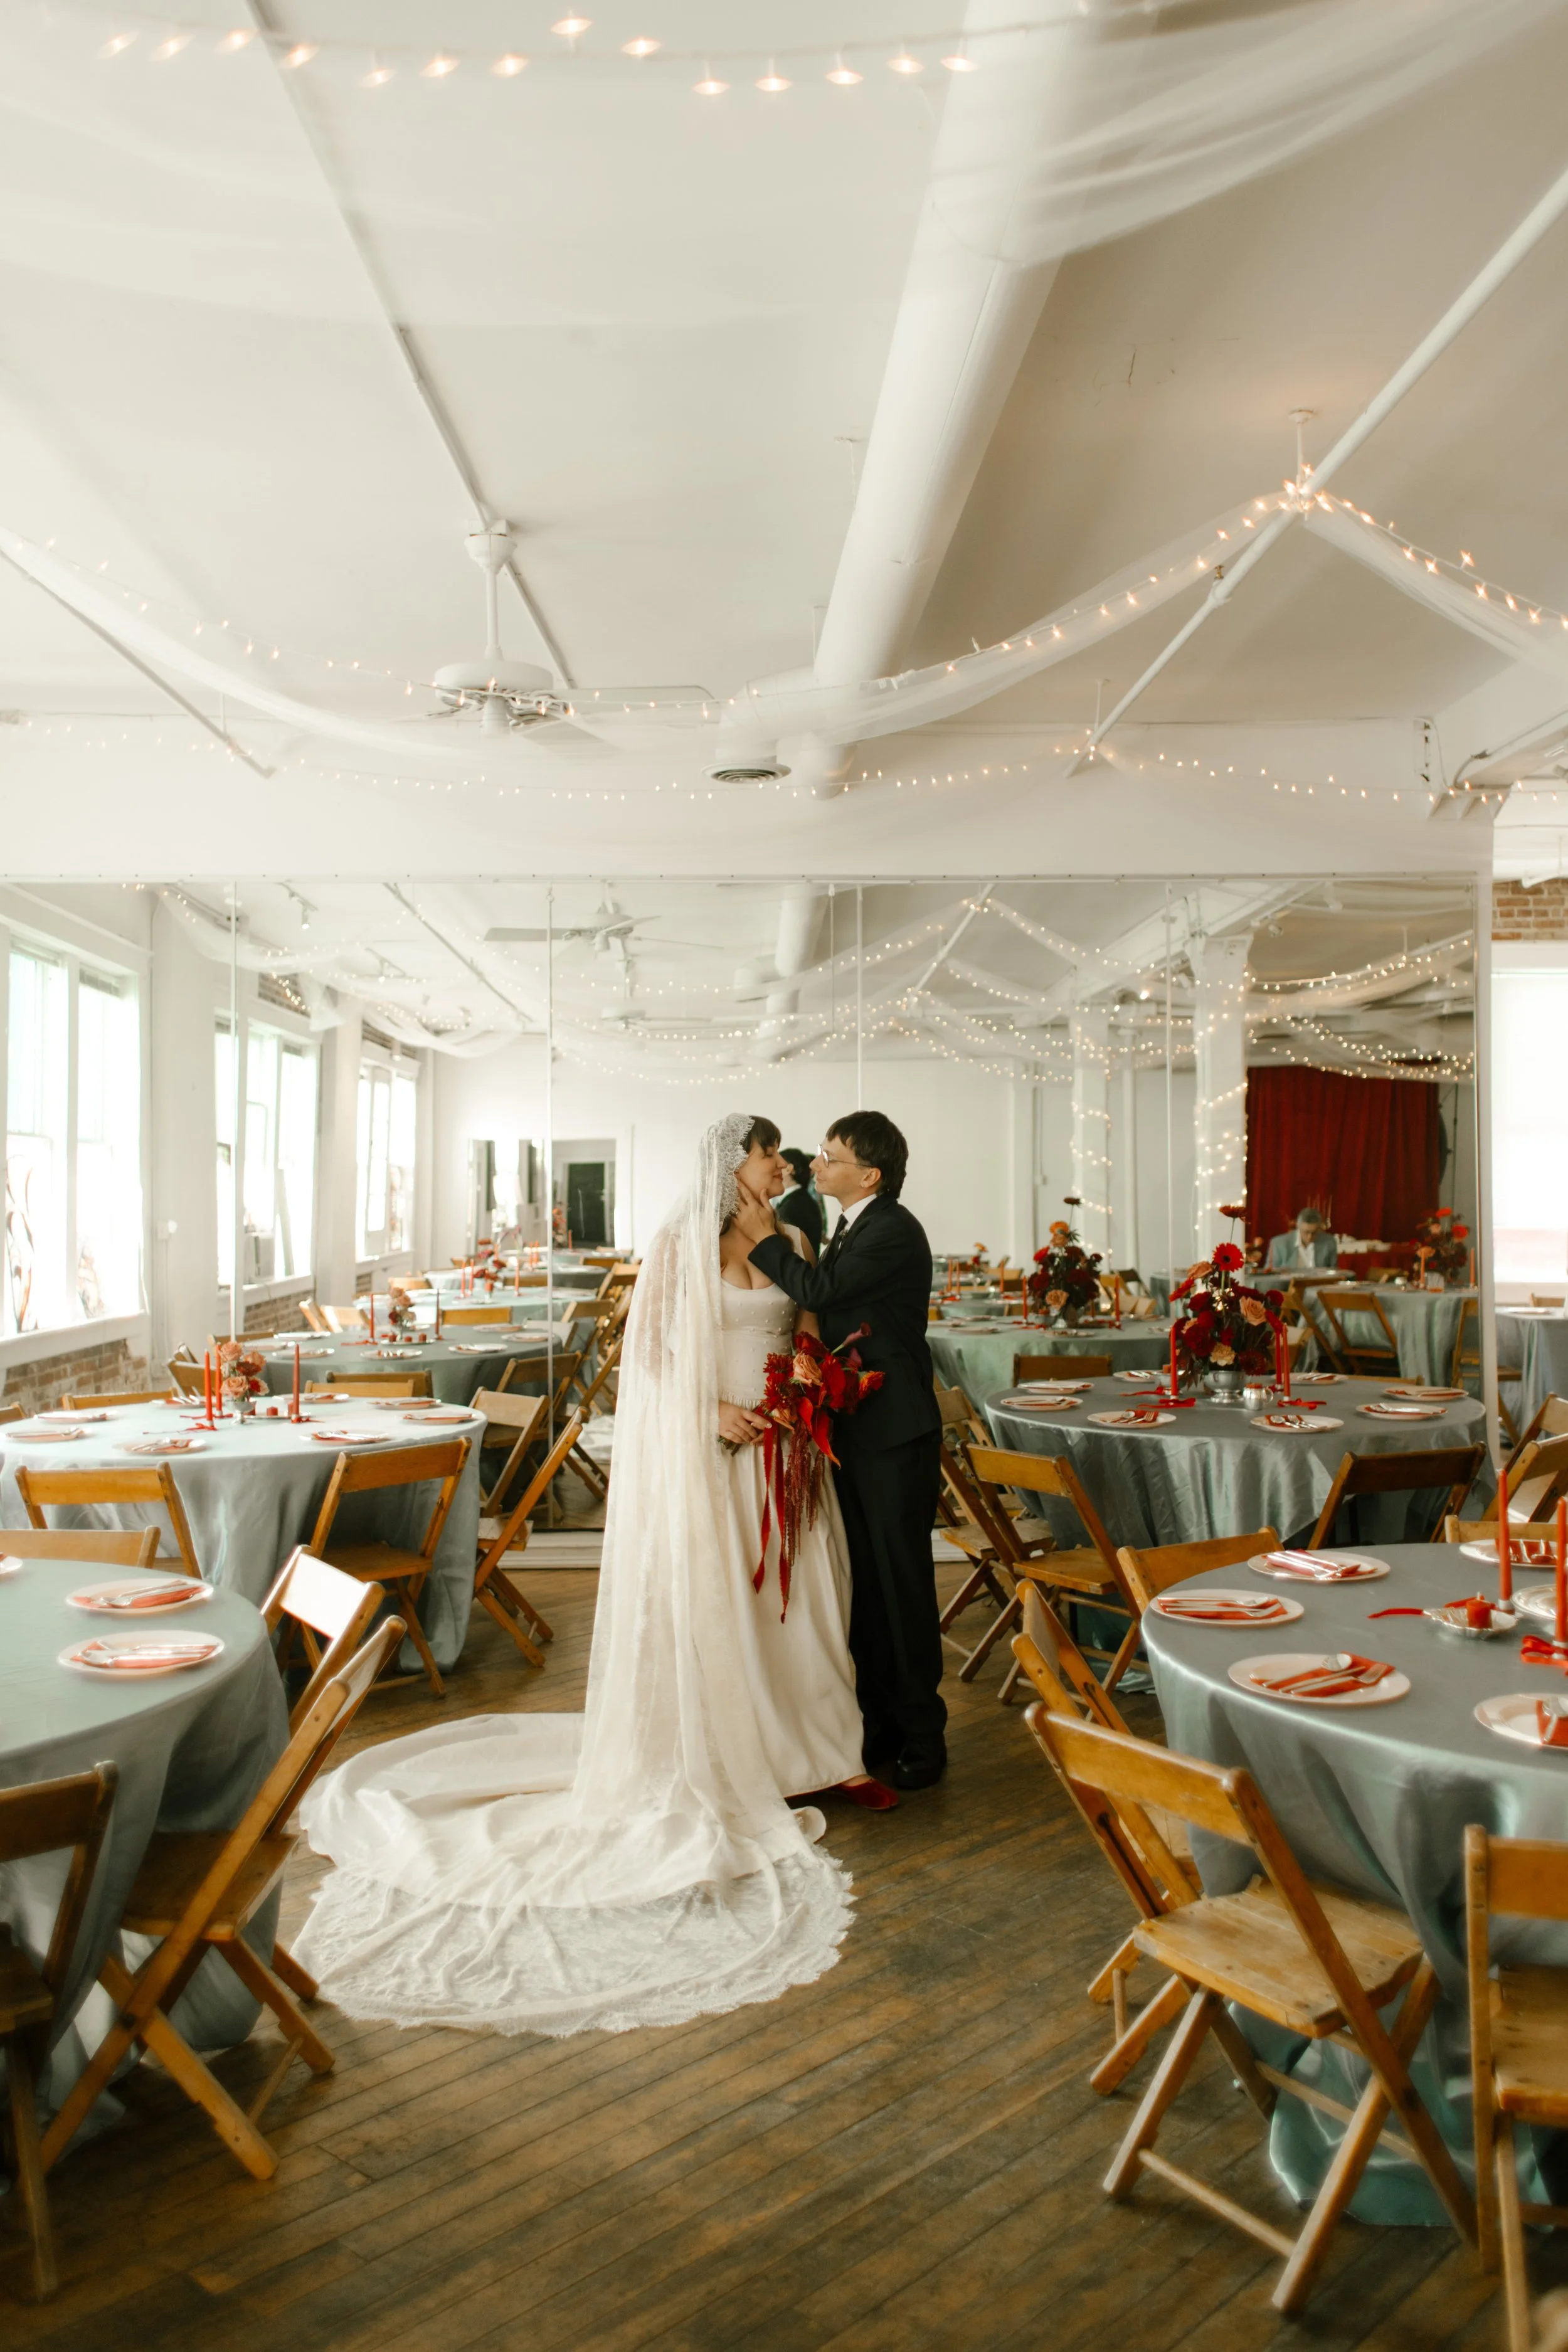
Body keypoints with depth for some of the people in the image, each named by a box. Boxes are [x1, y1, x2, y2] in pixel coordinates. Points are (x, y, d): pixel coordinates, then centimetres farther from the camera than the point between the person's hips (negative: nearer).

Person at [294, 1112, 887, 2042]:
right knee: (706, 1598, -2)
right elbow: (648, 1351, -6)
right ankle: (719, 1762, 10)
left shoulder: (788, 1243, 11)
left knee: (796, 1588, 8)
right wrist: (713, 1409, -16)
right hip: (701, 1449, -5)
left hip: (778, 1443, 5)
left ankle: (818, 1747, 20)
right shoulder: (682, 1243, -5)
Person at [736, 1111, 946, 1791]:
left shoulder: (894, 1232, -16)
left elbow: (817, 1289, -25)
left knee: (903, 1584, 1)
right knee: (865, 1584, 14)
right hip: (855, 1432, 9)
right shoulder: (854, 1228, 13)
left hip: (894, 1435, -9)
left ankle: (921, 1737, 14)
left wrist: (764, 1237, -12)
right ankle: (879, 1725, 26)